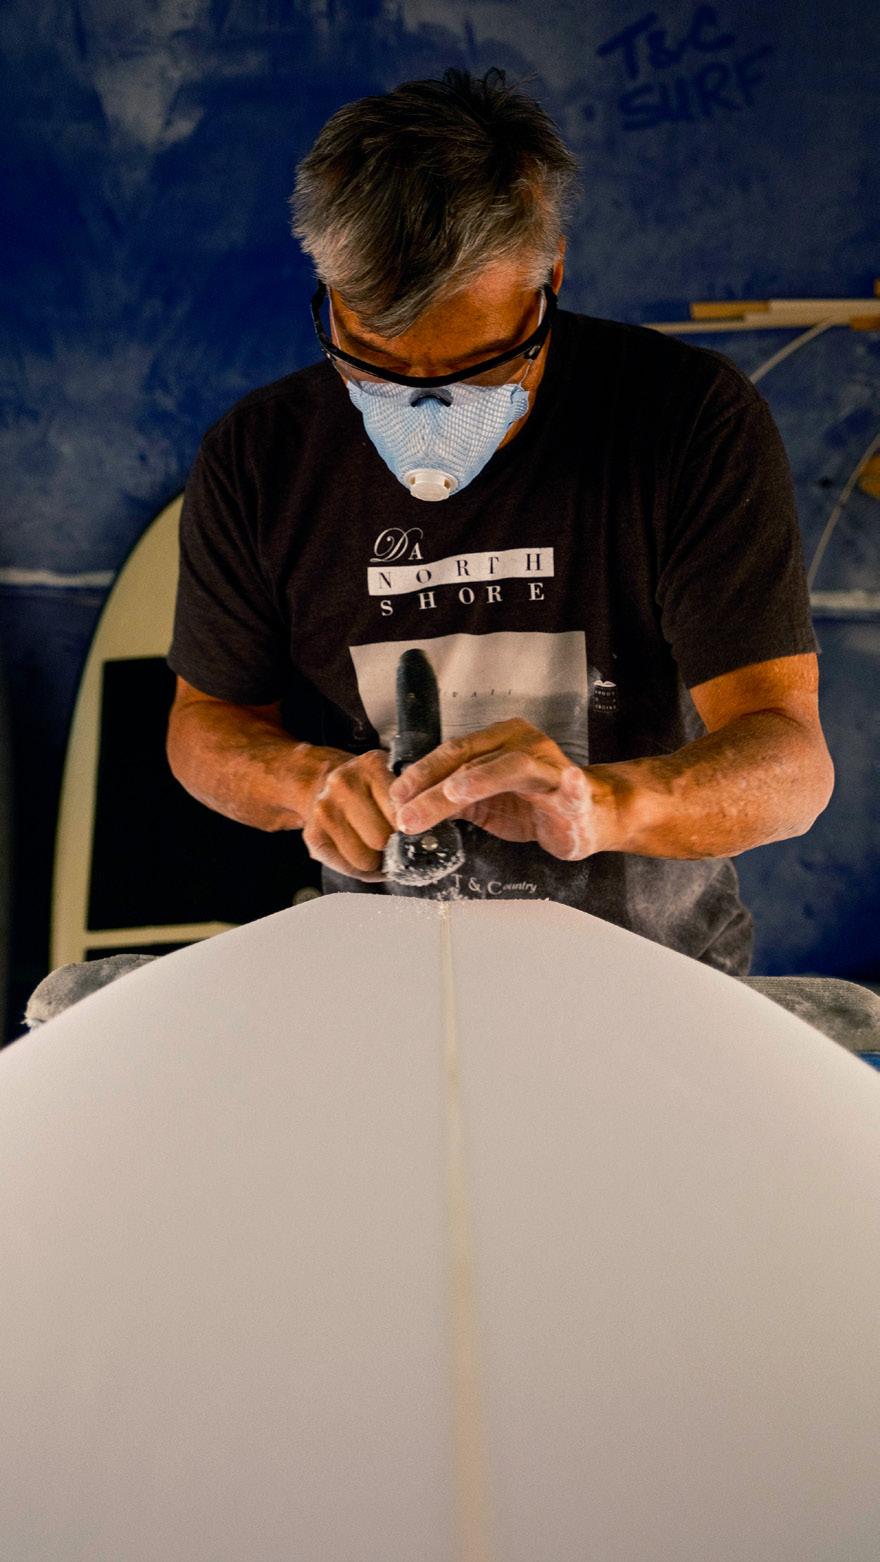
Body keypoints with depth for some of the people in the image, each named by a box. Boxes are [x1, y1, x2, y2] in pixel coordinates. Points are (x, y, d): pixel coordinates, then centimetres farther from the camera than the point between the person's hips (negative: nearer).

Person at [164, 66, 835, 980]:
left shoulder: (696, 422, -14)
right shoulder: (255, 459, -6)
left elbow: (792, 763, -19)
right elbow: (206, 720, 6)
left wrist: (599, 805, -40)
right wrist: (312, 780, -18)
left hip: (657, 967, -1)